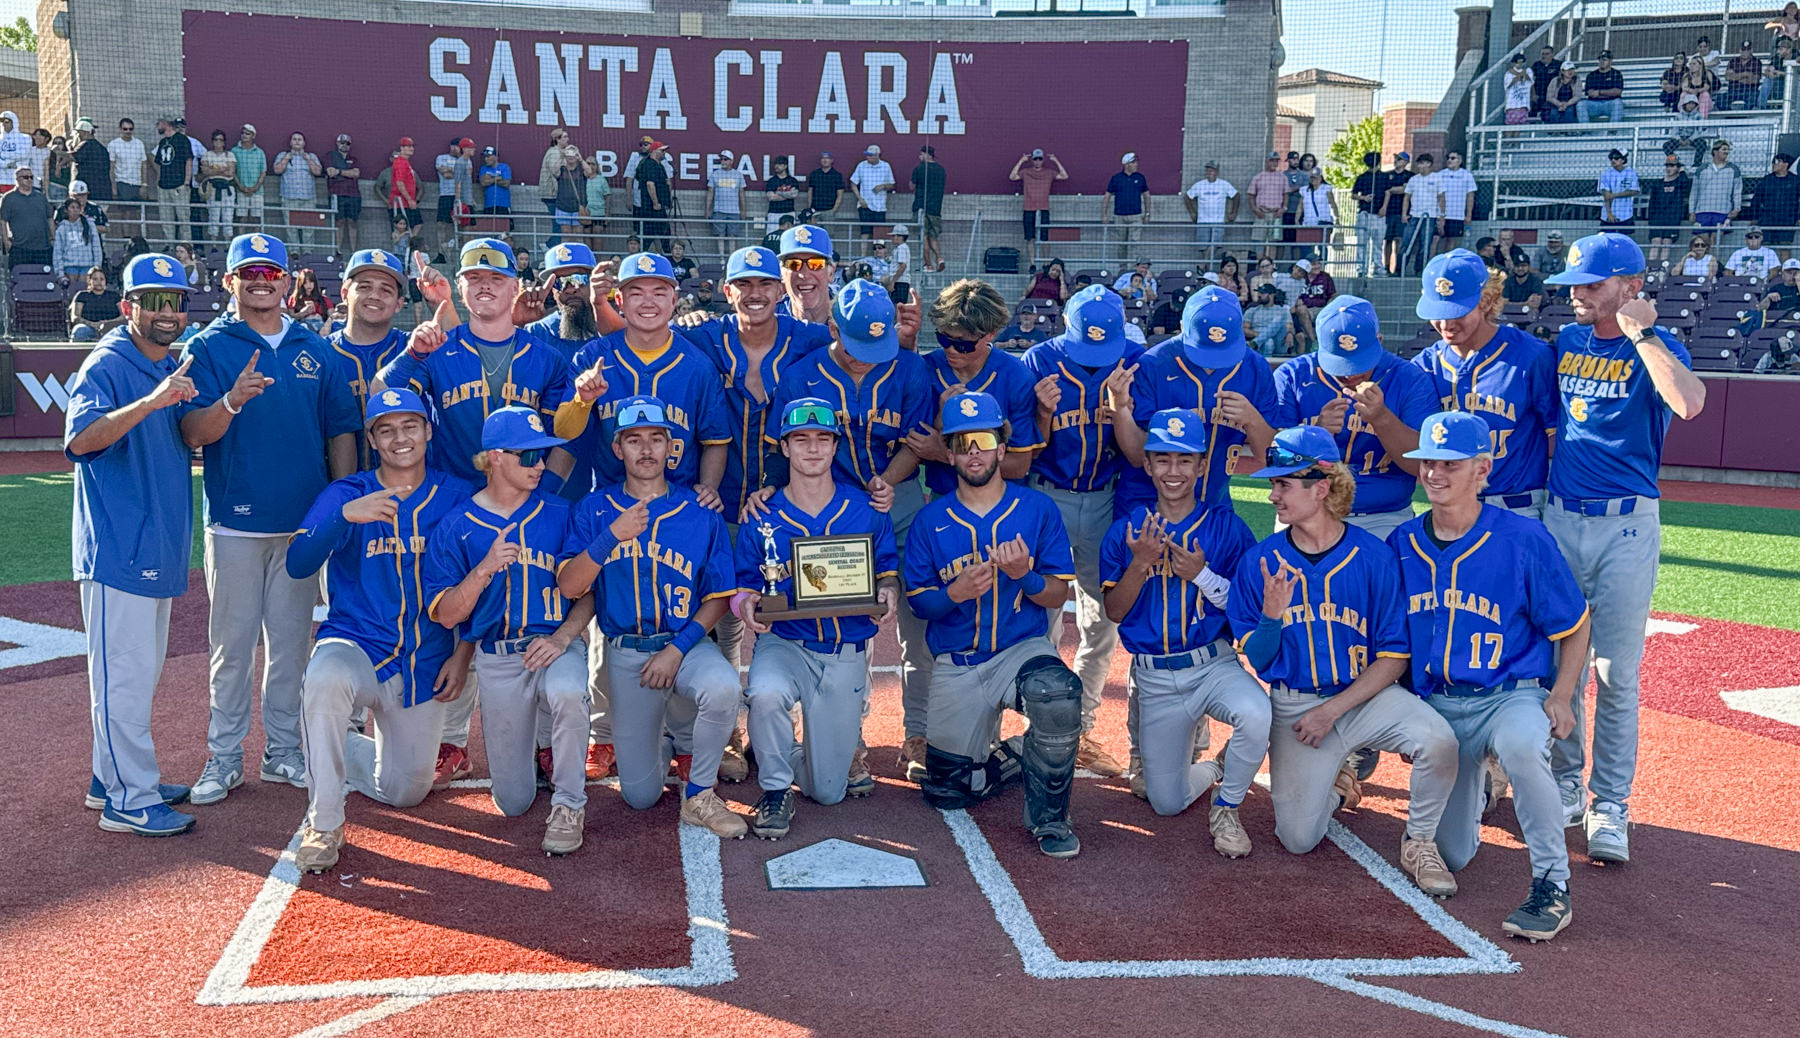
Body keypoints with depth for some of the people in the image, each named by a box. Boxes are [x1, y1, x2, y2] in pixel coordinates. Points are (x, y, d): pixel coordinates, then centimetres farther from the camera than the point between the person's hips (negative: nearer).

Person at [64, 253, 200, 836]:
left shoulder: (176, 369, 12)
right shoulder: (107, 366, -11)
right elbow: (80, 440, -26)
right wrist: (152, 400, -37)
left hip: (159, 547, 9)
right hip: (117, 548, -9)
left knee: (143, 672, 16)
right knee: (124, 672, -4)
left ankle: (114, 780, 29)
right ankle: (129, 801, 3)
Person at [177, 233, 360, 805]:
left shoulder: (314, 348, 9)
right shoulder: (207, 347, 0)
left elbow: (342, 429, 9)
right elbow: (193, 433, -10)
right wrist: (232, 401, -30)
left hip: (304, 522, 3)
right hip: (235, 522, -2)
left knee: (292, 641, 10)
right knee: (232, 644, 3)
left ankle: (283, 751, 21)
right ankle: (224, 757, 15)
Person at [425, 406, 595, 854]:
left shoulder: (560, 514, 1)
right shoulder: (457, 527, 0)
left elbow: (586, 594, 3)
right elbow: (446, 614, -4)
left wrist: (563, 635, -16)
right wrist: (485, 569, -20)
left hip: (556, 644, -1)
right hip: (496, 658, 1)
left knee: (567, 693, -40)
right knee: (513, 803, 4)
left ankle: (568, 805, -16)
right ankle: (529, 748, 41)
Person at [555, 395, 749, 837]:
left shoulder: (700, 513, 0)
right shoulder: (595, 510, 2)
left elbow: (719, 597, -1)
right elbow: (568, 586, -11)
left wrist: (677, 650, -14)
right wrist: (613, 536, -25)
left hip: (686, 641, -1)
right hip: (625, 652, 1)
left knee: (722, 688, -37)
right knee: (640, 795, 2)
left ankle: (700, 797, -12)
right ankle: (660, 742, 40)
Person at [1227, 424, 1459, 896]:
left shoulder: (1375, 557, -9)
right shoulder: (1259, 562, -4)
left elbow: (1394, 657, -6)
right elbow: (1256, 660, -1)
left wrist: (1333, 710, -16)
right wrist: (1271, 614, -22)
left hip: (1367, 694, -1)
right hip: (1294, 705, 1)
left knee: (1438, 741, -30)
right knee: (1297, 838, -7)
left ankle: (1419, 843, -2)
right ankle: (1334, 781, 28)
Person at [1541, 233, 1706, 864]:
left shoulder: (1656, 347, -3)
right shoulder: (1565, 342, 11)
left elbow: (1690, 403, -25)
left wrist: (1640, 333, -17)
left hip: (1627, 527, -4)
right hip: (1560, 521, 4)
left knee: (1617, 674, -1)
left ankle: (1610, 806, 8)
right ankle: (1564, 785, 22)